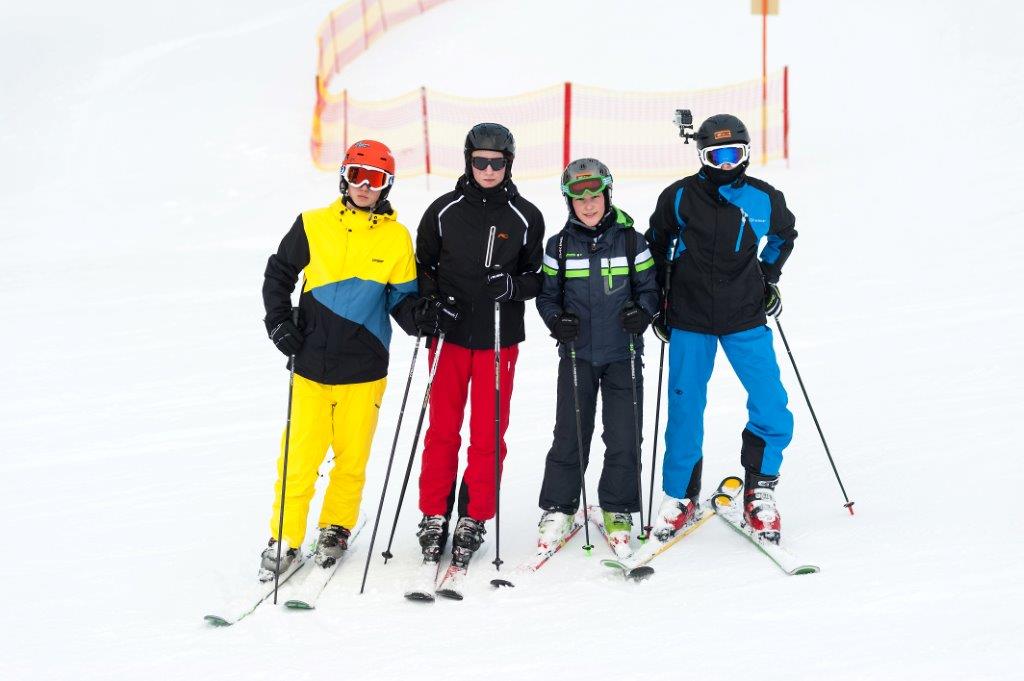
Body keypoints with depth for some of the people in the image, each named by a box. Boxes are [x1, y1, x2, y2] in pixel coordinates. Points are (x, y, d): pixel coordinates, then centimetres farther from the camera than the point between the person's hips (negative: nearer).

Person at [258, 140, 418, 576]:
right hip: (312, 363, 0)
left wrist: (421, 320, -12)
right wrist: (279, 323, 1)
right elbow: (278, 274, 12)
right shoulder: (313, 226, 1)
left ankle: (336, 528, 28)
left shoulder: (396, 238, 2)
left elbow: (402, 296, 8)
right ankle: (285, 538, 11)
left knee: (352, 456, 9)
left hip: (364, 368, 1)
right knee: (300, 456, -1)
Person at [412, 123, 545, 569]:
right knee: (442, 430, 4)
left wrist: (514, 286, -13)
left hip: (500, 338, 0)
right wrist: (428, 304, -7)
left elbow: (538, 277, 9)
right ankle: (434, 516, 15)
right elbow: (423, 265, 10)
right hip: (449, 334, 0)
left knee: (488, 435, 3)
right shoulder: (444, 210, 1)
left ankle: (474, 519, 14)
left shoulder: (525, 217, 1)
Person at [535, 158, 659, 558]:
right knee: (569, 434, 0)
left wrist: (642, 313, -13)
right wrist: (556, 320, -11)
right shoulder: (559, 246, 3)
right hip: (577, 354, 0)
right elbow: (547, 295, 9)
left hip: (623, 354, 0)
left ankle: (618, 513, 14)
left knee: (624, 437, 0)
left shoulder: (631, 241, 1)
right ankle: (558, 509, 14)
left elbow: (648, 288, 7)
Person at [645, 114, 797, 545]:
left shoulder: (764, 200, -2)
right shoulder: (680, 197, -5)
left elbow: (784, 235, 20)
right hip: (689, 320, -1)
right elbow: (658, 242, 11)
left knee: (772, 409, -6)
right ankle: (679, 497, 19)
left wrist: (769, 278, 12)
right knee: (685, 411, 3)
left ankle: (759, 489, 13)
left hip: (745, 319, 1)